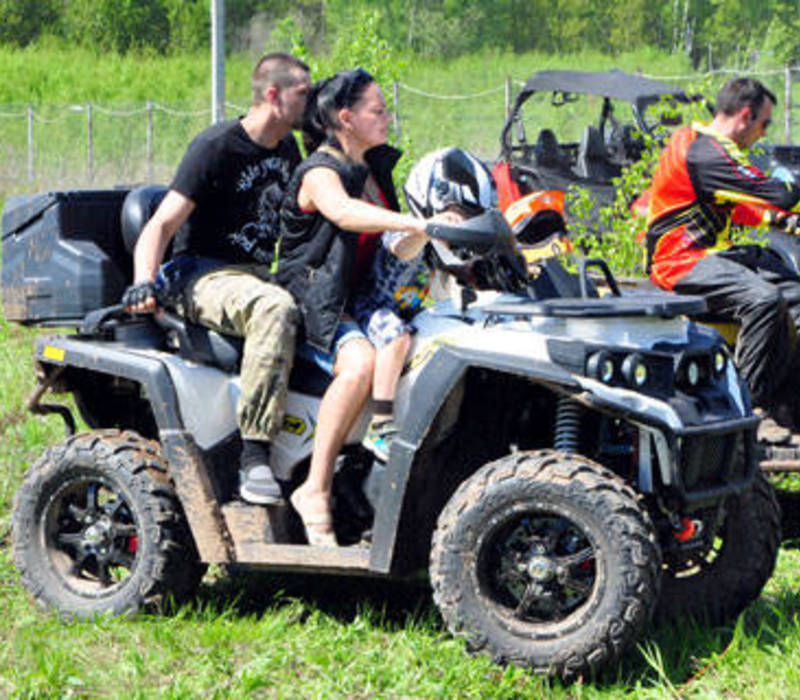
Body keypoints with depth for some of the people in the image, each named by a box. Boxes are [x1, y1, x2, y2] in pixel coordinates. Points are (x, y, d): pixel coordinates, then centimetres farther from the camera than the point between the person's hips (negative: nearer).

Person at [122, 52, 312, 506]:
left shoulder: (287, 149, 12)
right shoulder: (217, 147, -12)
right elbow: (162, 225, -17)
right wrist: (144, 282, -33)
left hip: (259, 274, 8)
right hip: (205, 277, -8)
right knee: (275, 308, -38)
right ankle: (254, 456, -42)